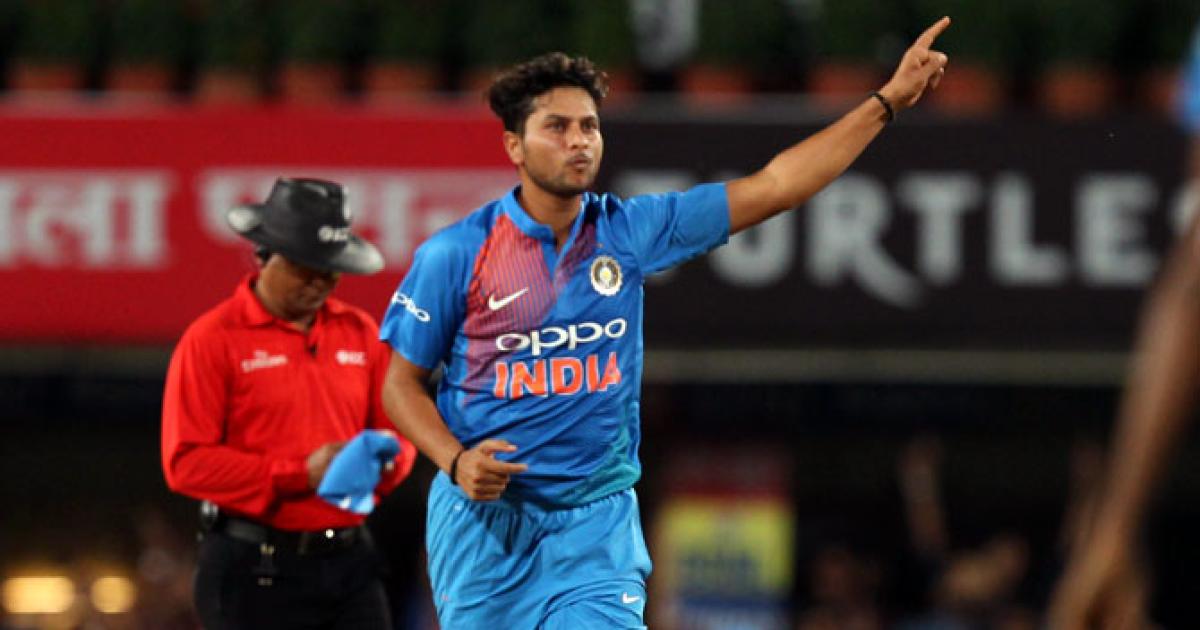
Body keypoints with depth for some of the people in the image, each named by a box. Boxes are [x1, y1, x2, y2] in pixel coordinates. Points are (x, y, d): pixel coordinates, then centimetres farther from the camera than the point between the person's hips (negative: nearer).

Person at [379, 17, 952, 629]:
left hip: (597, 525, 1)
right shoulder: (454, 255, -6)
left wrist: (888, 100, -2)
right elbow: (402, 383, 2)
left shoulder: (629, 232, 1)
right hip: (483, 516, -1)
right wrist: (456, 462, -16)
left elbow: (774, 186, 1)